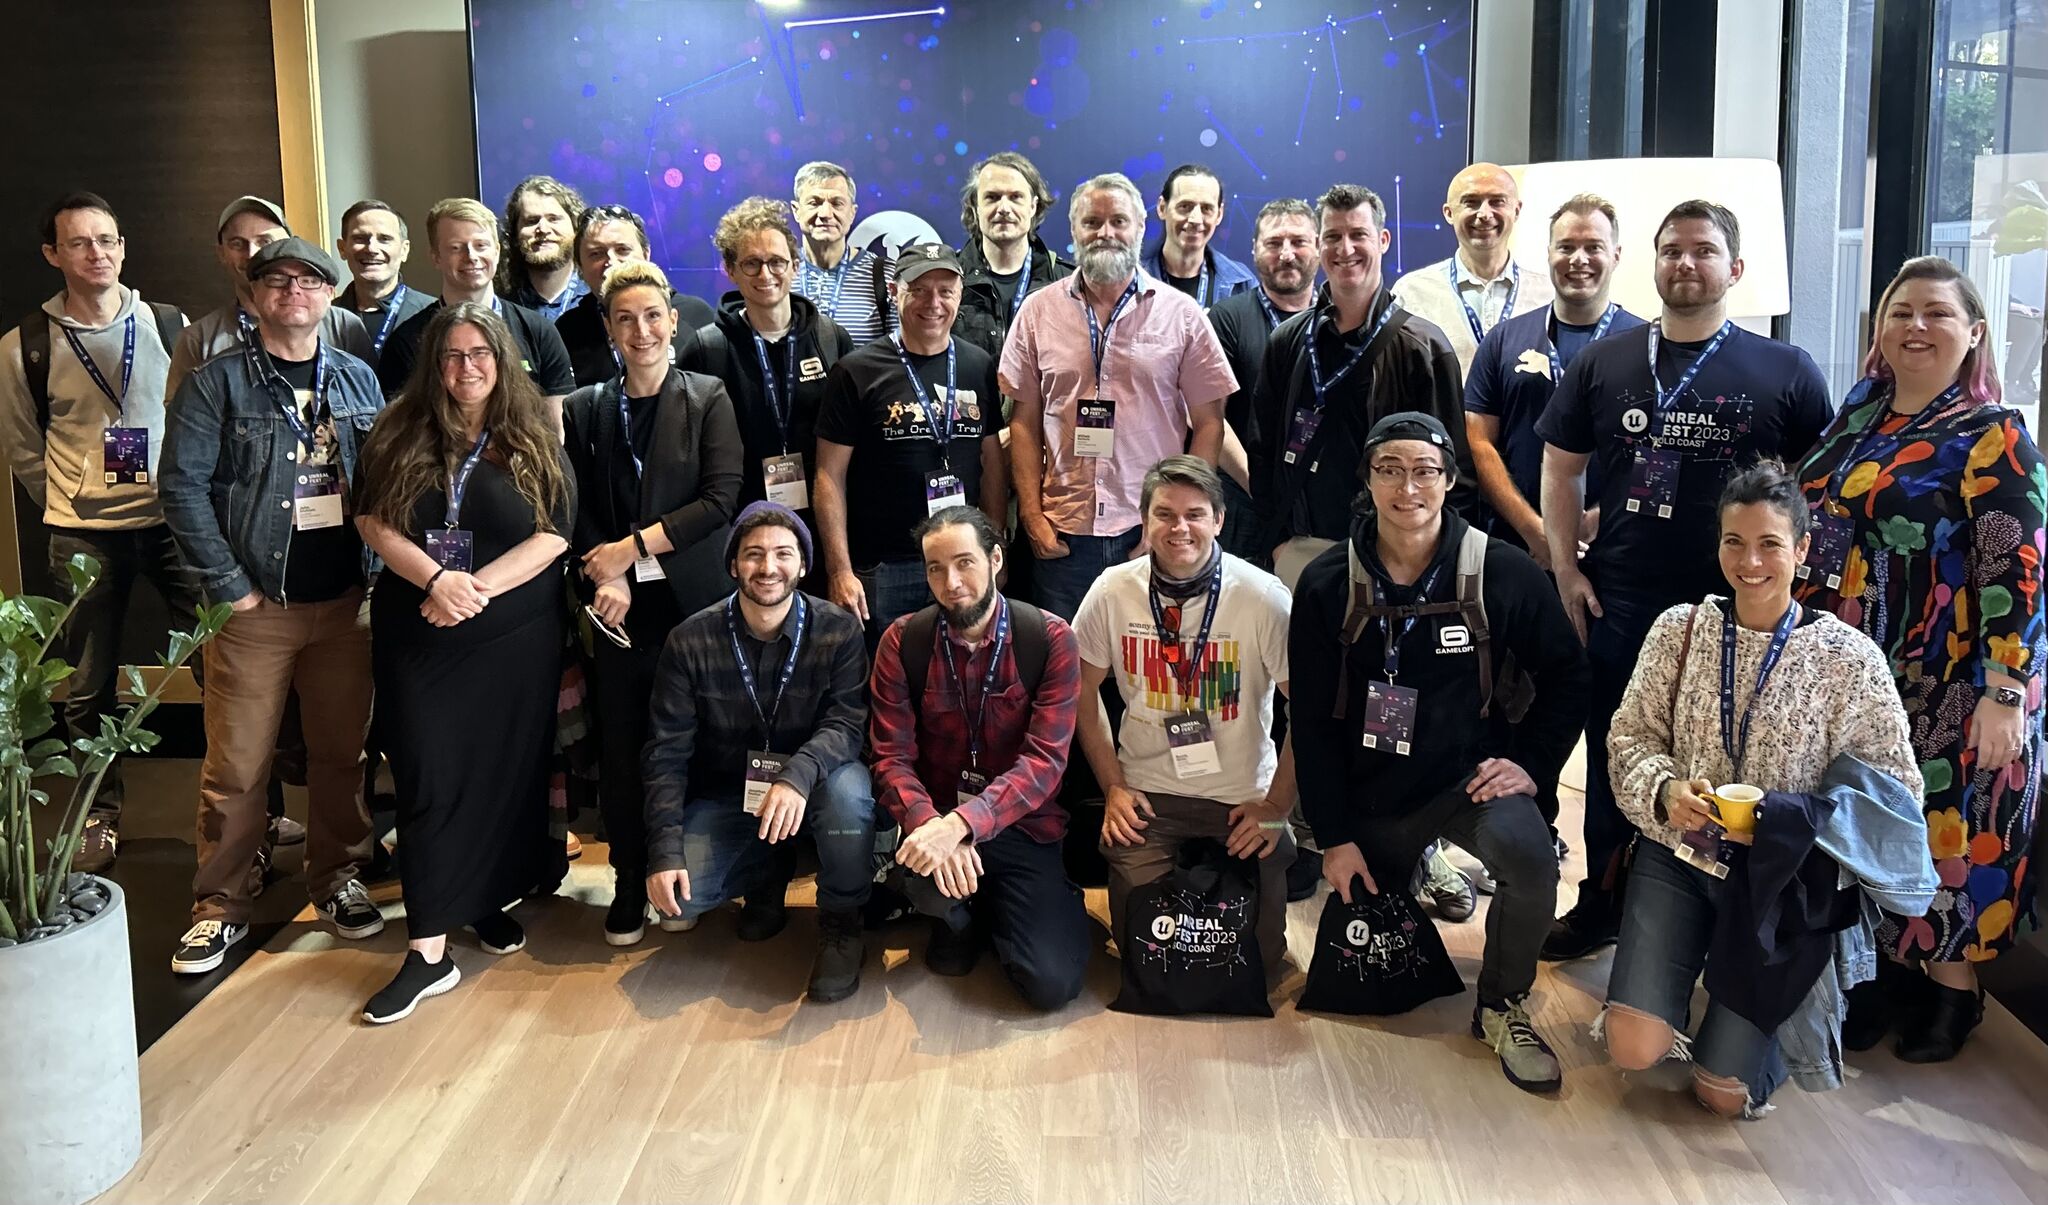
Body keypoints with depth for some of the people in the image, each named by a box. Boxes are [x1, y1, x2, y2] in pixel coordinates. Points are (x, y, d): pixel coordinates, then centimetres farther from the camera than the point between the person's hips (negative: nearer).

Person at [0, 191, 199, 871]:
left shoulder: (172, 327, 2)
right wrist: (71, 510, 8)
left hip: (176, 522, 0)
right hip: (83, 538, 0)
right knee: (87, 687, 8)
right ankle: (100, 815, 24)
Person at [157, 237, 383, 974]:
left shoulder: (358, 379, 9)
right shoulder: (217, 383, -2)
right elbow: (183, 487, -6)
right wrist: (228, 587, -10)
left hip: (344, 600, 3)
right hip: (257, 605, -3)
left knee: (342, 752, 10)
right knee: (236, 767, 1)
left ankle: (336, 878, 27)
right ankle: (220, 907, 14)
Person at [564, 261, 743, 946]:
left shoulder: (709, 400, 1)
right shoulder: (585, 409, 10)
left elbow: (720, 500, -8)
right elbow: (577, 512, 7)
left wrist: (631, 548, -11)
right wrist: (604, 581, -10)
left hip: (695, 599, -2)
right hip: (620, 607, 2)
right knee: (621, 748, 4)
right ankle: (630, 884, 17)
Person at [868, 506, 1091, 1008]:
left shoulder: (1050, 640, -11)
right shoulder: (903, 641, -5)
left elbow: (1044, 760, -19)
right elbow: (892, 757, -9)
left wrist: (960, 824, -34)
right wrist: (930, 825, -31)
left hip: (1023, 823, -1)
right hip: (936, 818, 1)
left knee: (1052, 984, -15)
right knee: (931, 874, -35)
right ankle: (959, 916, 6)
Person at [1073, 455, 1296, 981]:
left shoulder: (1264, 597, -14)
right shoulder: (1112, 591, -7)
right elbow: (1083, 691, 5)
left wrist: (1276, 807, -9)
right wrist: (1113, 788, 1)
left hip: (1244, 799, -1)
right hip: (1147, 797, 1)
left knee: (1256, 963, -2)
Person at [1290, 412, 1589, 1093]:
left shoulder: (1504, 573, -8)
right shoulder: (1327, 586, -6)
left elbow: (1565, 677, 3)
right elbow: (1311, 720, -3)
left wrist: (1532, 765, -9)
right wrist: (1334, 836, -4)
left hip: (1472, 778, -2)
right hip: (1372, 793, 2)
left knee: (1528, 856, -33)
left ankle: (1502, 1009, -7)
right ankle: (1421, 871, 41)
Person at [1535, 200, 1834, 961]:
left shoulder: (1785, 372, 1)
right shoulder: (1602, 364, 6)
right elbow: (1561, 468, 10)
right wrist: (1566, 568, 1)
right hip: (1617, 606, 2)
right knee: (1613, 758, 12)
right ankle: (1601, 905, 27)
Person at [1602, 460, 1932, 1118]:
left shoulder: (1850, 658, -10)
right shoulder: (1679, 628, -3)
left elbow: (1891, 789, -7)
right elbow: (1631, 736, 4)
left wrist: (1782, 820, -22)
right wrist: (1665, 792, -18)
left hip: (1783, 878, -1)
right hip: (1680, 853, 2)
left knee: (1724, 1090, -2)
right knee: (1633, 1049, -13)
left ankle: (1771, 1003, 31)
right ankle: (1672, 968, 22)